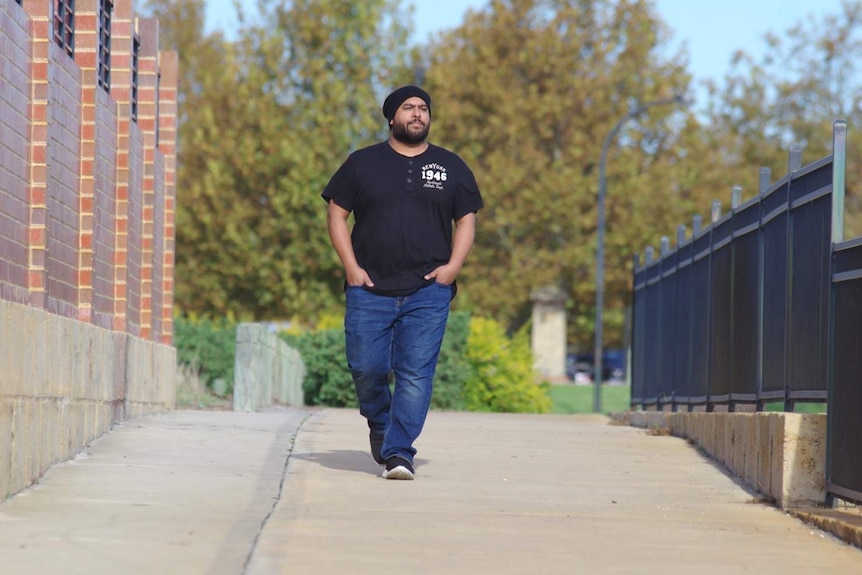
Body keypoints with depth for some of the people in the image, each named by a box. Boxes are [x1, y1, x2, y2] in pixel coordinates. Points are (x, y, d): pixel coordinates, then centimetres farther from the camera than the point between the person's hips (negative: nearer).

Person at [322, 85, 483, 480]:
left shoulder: (451, 167, 12)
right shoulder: (363, 163, 8)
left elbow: (467, 219, 14)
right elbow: (336, 214, 8)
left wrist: (452, 266, -1)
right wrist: (351, 267, -3)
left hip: (428, 291, 0)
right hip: (370, 289, 0)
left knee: (415, 374, -8)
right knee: (366, 369, 0)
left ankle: (398, 452, -6)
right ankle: (380, 425, 29)